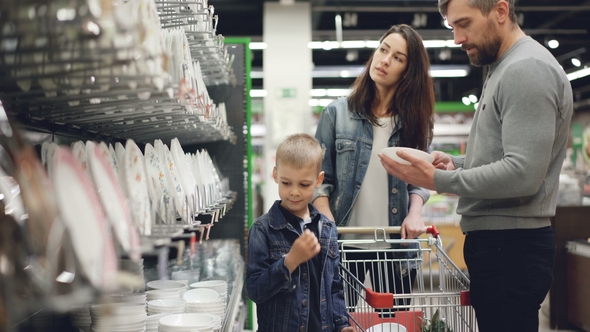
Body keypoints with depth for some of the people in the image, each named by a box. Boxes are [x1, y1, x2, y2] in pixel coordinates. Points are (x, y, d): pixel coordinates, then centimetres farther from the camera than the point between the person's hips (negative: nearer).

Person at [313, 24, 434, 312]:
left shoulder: (414, 119, 5)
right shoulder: (337, 113, -1)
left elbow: (419, 179, 7)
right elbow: (319, 178, -2)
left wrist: (415, 212, -11)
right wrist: (329, 227, -12)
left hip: (395, 246, 2)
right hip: (345, 244, -1)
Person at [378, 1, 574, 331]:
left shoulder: (527, 69, -14)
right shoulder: (502, 68, 18)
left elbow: (523, 174, -23)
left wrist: (439, 180, -18)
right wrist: (456, 164, 7)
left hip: (511, 247, -10)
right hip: (494, 242, 10)